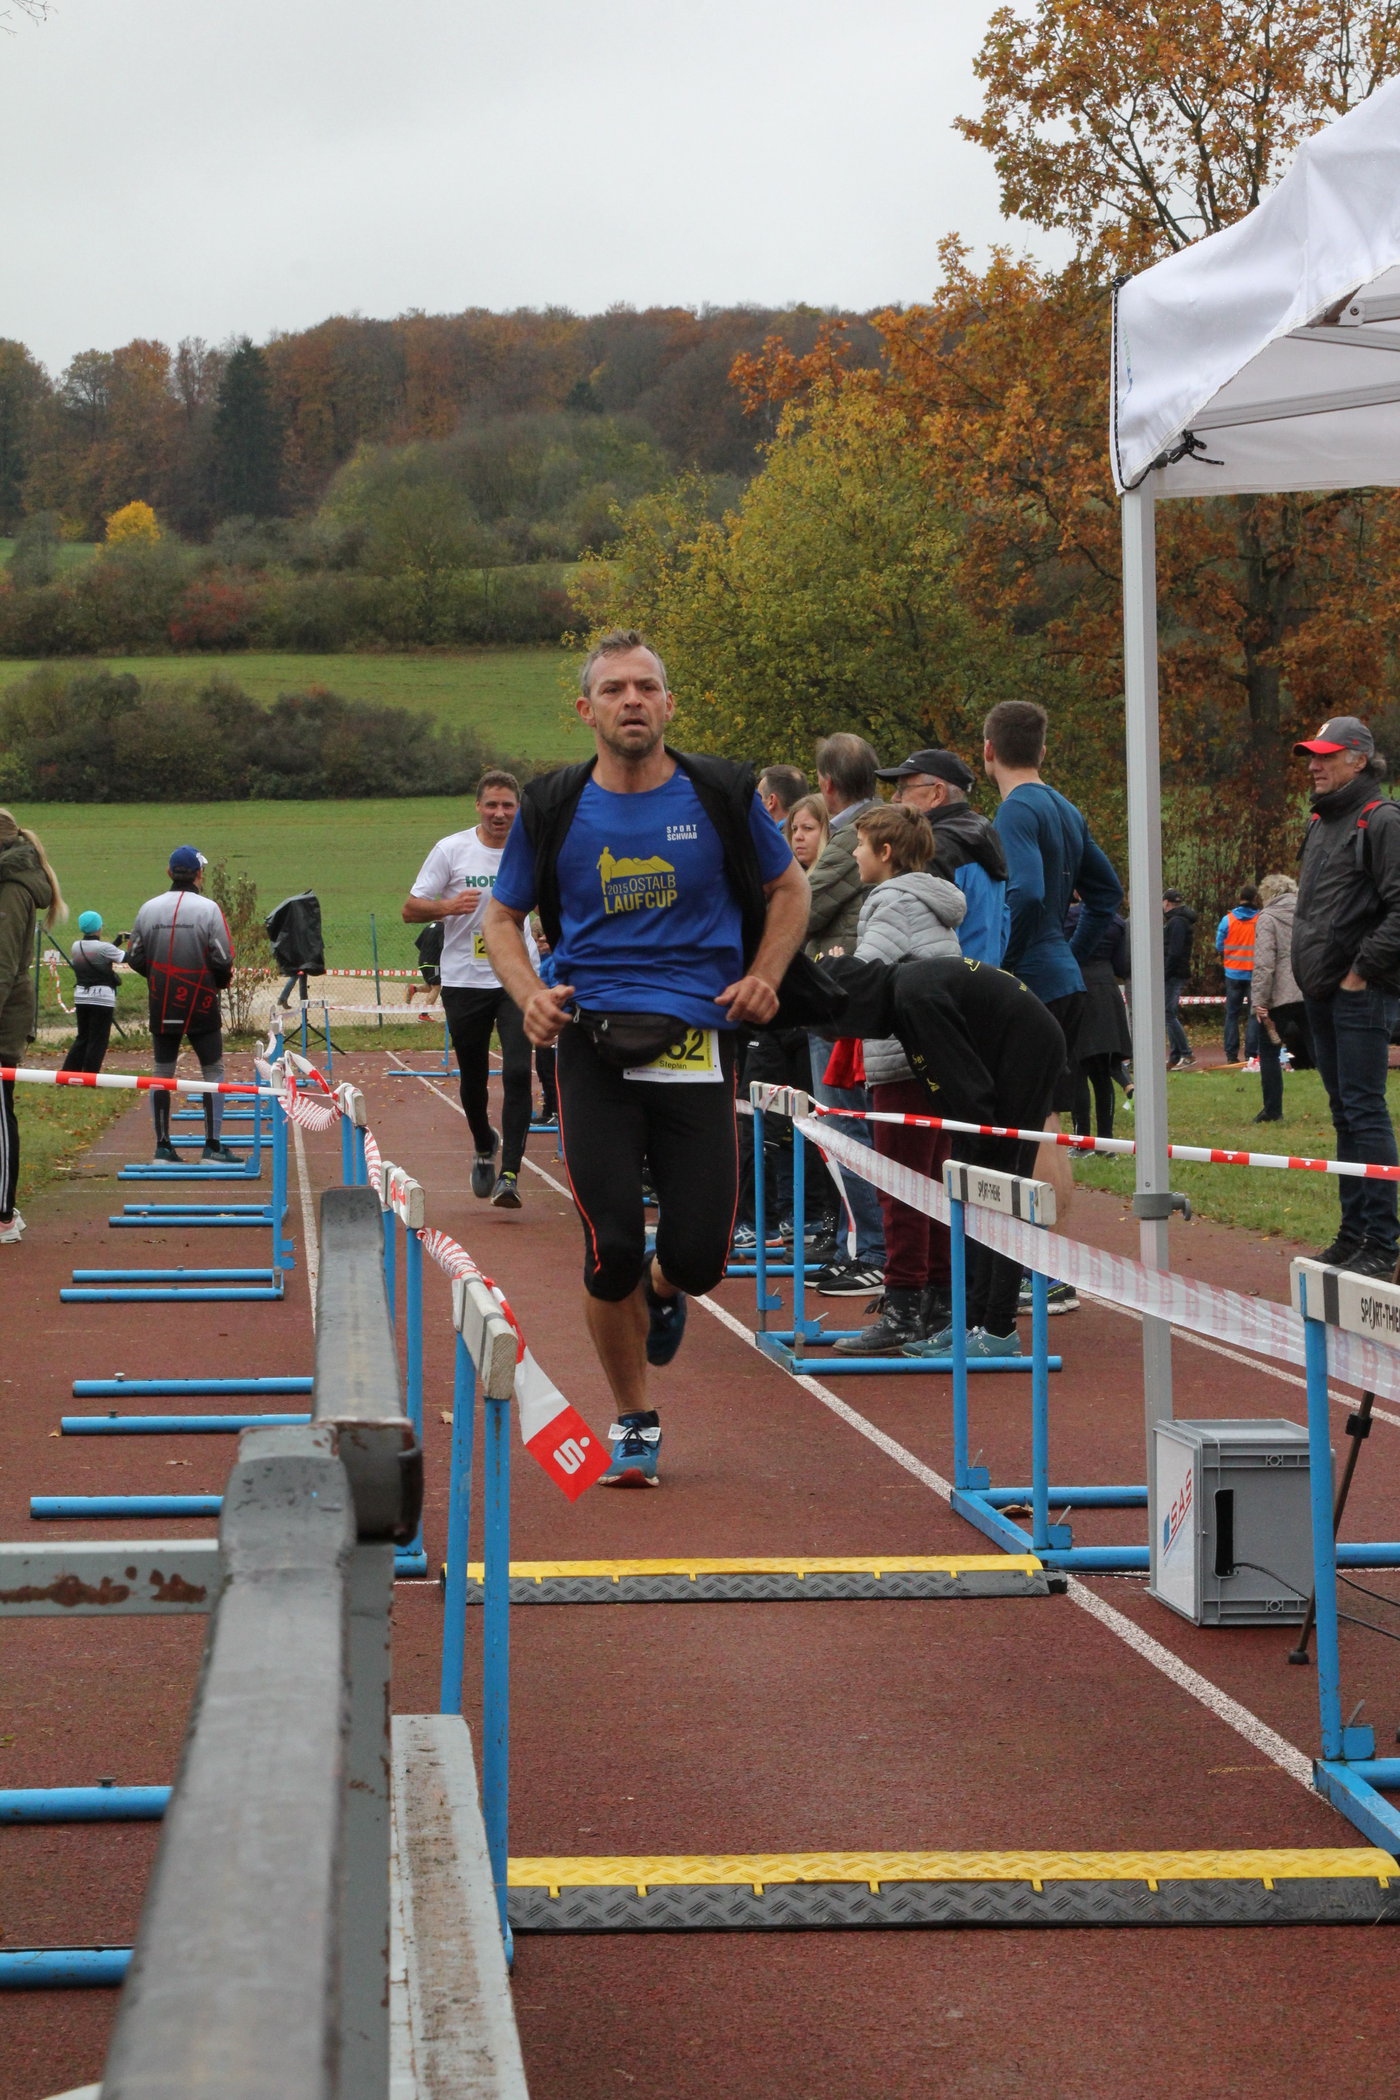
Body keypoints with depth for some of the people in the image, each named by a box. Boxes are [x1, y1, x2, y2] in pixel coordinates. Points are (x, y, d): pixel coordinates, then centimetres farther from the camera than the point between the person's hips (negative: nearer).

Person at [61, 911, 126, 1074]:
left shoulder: (76, 946, 5)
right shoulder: (103, 947, -14)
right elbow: (126, 958, -6)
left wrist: (117, 942, 21)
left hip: (81, 997, 6)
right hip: (102, 998, -6)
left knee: (82, 1037, 16)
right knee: (98, 1040, 1)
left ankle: (67, 1073, 11)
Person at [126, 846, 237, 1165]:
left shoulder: (148, 908, 3)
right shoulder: (208, 908, -8)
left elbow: (134, 957, 7)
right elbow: (223, 959, -11)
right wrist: (220, 981, 10)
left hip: (161, 1007, 4)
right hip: (201, 1005, -3)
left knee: (162, 1073, 10)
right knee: (213, 1070, 4)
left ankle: (162, 1145, 9)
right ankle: (212, 1145, 0)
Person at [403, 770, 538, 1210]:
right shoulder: (451, 850, -2)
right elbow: (410, 910, -3)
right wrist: (447, 906, -22)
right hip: (464, 980, 0)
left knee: (518, 1074, -14)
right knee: (472, 1078, 10)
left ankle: (509, 1175, -13)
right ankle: (484, 1148, 39)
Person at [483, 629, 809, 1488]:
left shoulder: (722, 794, 3)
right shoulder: (554, 808, 4)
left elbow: (789, 888, 18)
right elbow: (503, 917, 16)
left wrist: (763, 979, 2)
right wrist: (530, 995, -3)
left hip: (698, 1041, 0)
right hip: (594, 1044, 0)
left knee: (701, 1254, -3)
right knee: (612, 1248, -6)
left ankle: (663, 1291, 37)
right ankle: (636, 1423, 14)